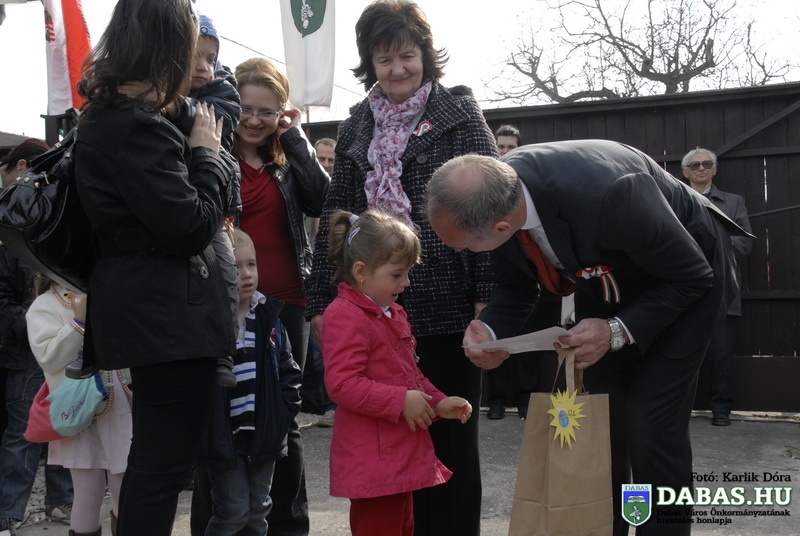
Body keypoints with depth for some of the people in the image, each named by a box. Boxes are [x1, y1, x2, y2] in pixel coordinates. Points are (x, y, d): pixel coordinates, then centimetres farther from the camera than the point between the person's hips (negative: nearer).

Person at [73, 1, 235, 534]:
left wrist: (196, 148, 11)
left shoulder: (106, 117, 13)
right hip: (170, 314, -10)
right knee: (167, 460, -1)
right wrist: (207, 152, -7)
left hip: (142, 309, 10)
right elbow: (192, 226, -19)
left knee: (152, 456, 20)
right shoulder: (139, 126, -19)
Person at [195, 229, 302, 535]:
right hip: (224, 437, -5)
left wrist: (285, 408, 0)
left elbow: (288, 369, 11)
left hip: (264, 434, 5)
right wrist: (209, 430, -15)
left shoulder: (268, 317, 4)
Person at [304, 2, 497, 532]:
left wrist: (488, 293, -13)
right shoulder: (357, 129, 13)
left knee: (451, 435, 9)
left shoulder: (458, 112, 2)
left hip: (449, 304, -3)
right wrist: (321, 301, 7)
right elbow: (334, 218, 13)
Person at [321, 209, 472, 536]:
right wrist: (400, 401, -25)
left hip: (402, 457, 10)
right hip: (372, 465, -10)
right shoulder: (345, 317, -17)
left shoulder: (392, 313, 15)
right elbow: (342, 384, -25)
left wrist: (438, 403, 10)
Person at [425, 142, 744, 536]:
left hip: (685, 278, -6)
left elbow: (691, 275, -26)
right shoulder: (494, 195, -23)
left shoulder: (605, 195, -42)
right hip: (606, 282, 6)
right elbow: (515, 287, -5)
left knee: (651, 424, -12)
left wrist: (617, 331, -34)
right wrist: (490, 331, -25)